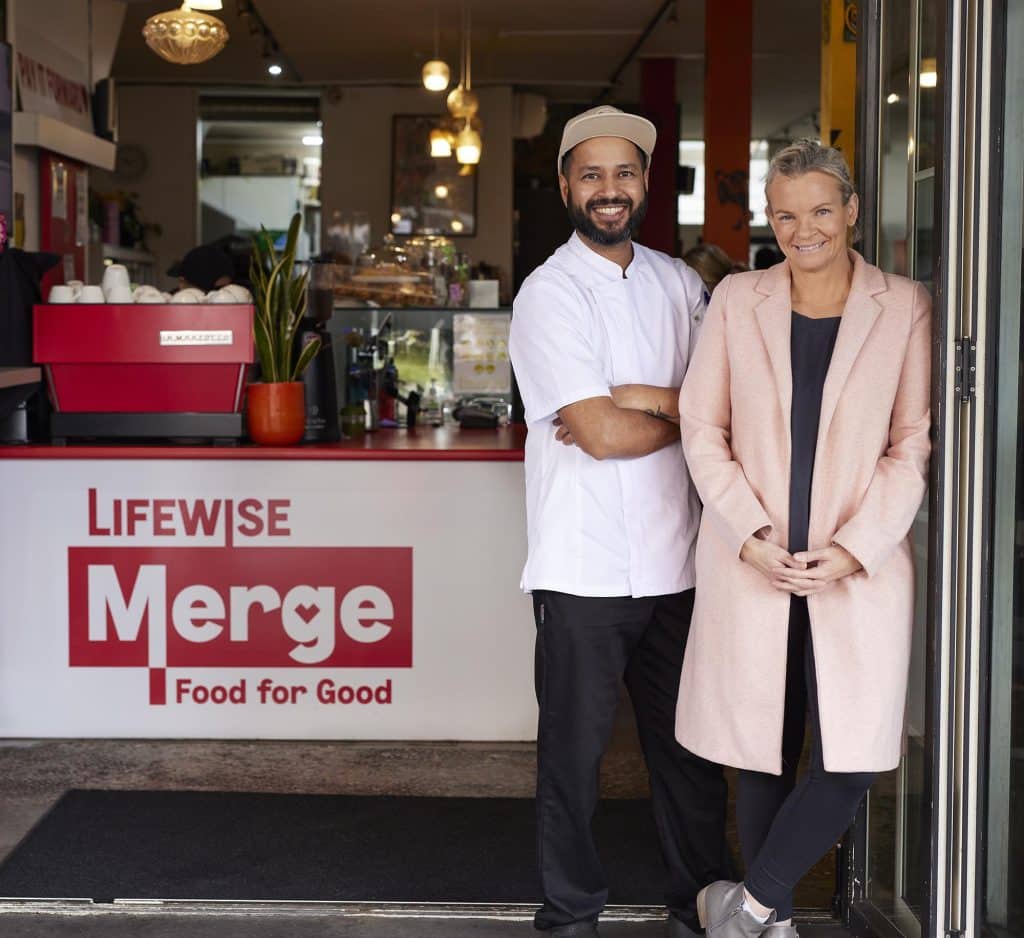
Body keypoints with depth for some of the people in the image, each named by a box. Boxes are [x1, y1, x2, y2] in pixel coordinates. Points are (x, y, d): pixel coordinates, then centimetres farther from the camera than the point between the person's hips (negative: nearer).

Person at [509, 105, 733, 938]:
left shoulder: (679, 283, 11)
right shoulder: (551, 293, -7)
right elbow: (602, 434, -16)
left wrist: (641, 399, -12)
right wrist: (686, 412, 0)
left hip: (675, 563, 5)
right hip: (585, 566, -5)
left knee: (688, 743, 13)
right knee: (575, 748, 6)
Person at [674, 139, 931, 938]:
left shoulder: (903, 307, 2)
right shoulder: (737, 301, 6)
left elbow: (914, 444, 0)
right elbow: (703, 427, 5)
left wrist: (852, 549, -10)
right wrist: (751, 535, -8)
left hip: (859, 566, -1)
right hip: (753, 564, 1)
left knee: (851, 762, -6)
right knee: (763, 754, 7)